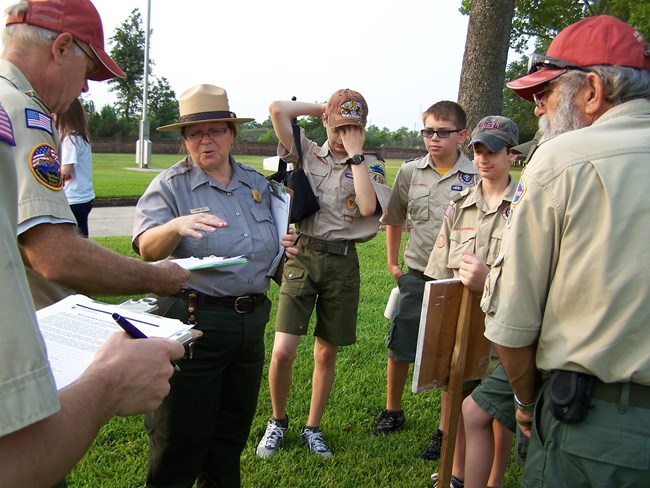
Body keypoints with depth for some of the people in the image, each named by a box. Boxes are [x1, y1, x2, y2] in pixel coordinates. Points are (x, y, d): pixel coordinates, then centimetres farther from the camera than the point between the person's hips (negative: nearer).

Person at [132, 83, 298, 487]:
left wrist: (285, 248, 1)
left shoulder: (256, 183, 11)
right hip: (194, 322, -5)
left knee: (232, 436, 20)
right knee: (180, 441, 4)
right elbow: (148, 249, -20)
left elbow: (269, 241, 24)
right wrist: (176, 226, -41)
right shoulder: (169, 185, -5)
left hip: (252, 319, 6)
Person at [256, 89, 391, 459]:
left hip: (342, 262, 1)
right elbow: (278, 109, -6)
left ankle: (313, 428, 31)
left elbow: (368, 206, -17)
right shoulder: (307, 153, 6)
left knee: (326, 354, 11)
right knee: (282, 352, -8)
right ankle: (278, 421, 20)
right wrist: (322, 108, 3)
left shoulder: (371, 165, 4)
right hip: (302, 256, 0)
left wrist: (355, 154, -11)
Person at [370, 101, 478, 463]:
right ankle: (393, 412, 37)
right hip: (416, 276, 3)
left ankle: (446, 430, 26)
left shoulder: (477, 178, -8)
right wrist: (392, 261, 13)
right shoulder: (410, 172, 2)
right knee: (399, 350, 14)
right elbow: (394, 219, 15)